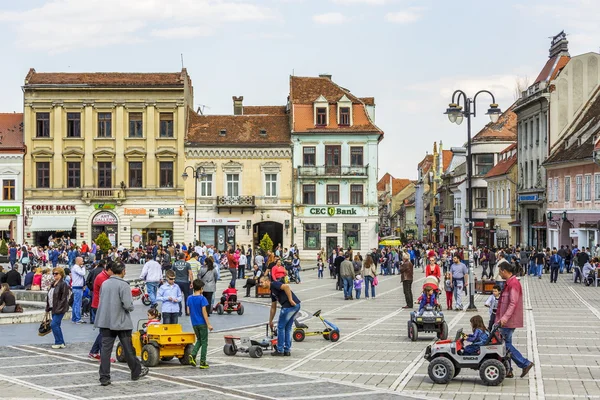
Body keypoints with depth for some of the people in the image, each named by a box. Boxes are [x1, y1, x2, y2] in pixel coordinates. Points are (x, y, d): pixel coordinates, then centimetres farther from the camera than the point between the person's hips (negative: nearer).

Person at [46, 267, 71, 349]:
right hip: (54, 308, 9)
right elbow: (49, 296, 20)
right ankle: (61, 343, 17)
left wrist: (59, 308, -21)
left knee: (54, 324, -13)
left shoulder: (63, 284, -13)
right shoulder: (53, 284, 14)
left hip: (59, 309, -9)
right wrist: (48, 307, 14)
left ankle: (59, 342, -5)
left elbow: (64, 298, -18)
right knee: (56, 326, 10)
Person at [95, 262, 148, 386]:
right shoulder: (123, 285, -14)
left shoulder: (104, 284, 6)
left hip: (105, 321, 5)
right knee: (128, 349, 9)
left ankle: (104, 378, -1)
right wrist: (130, 307, 3)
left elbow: (101, 301, 15)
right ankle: (136, 372, 24)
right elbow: (128, 305, -19)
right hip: (121, 322, -5)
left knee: (105, 349, 2)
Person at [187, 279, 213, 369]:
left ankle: (193, 355, -1)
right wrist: (208, 324, -13)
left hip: (194, 323, 6)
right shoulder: (202, 298, -14)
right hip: (202, 323, -6)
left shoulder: (189, 298, 3)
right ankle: (202, 362, 4)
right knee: (204, 342, 4)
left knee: (199, 340, 21)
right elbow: (204, 312, -16)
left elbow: (188, 311, 7)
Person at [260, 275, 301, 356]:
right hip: (295, 306, 9)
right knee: (288, 328, 16)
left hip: (289, 306, -9)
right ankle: (287, 350, 19)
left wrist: (290, 300, -19)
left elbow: (286, 286, -20)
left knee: (281, 327, 2)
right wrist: (270, 321, 36)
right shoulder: (272, 292, 25)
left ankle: (280, 350, 8)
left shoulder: (274, 284, -2)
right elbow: (273, 308, 32)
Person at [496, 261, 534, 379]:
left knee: (506, 344, -6)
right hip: (506, 321, 10)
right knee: (505, 344, 11)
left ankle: (525, 363, -3)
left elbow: (513, 303, -24)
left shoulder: (513, 283, -17)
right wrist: (501, 318, 23)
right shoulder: (509, 283, 15)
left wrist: (505, 318, -27)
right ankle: (507, 370, 15)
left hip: (509, 321, -10)